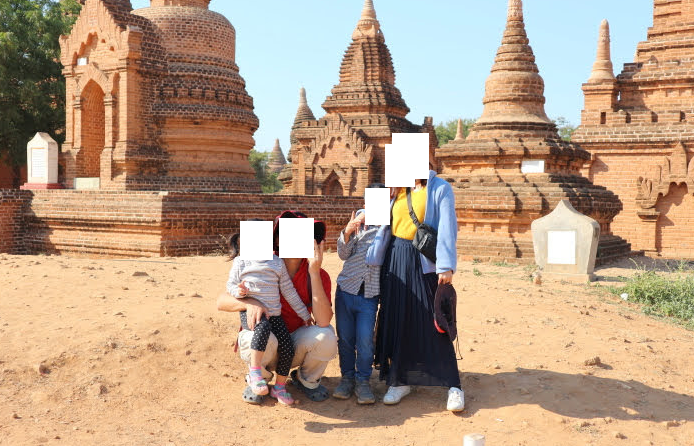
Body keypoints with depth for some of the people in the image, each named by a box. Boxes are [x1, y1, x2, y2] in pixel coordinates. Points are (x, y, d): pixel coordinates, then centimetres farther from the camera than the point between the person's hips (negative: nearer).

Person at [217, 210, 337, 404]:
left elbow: (323, 321, -26)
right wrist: (249, 302, -36)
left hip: (296, 346, 1)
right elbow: (221, 301, -14)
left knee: (326, 336, -29)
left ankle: (307, 380, 5)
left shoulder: (318, 276, -11)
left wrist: (314, 272, -31)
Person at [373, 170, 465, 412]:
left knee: (432, 323, -5)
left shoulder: (440, 189, -3)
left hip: (424, 263, -5)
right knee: (396, 320, 6)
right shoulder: (399, 191, 14)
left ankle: (453, 386, 4)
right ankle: (399, 381, 17)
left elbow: (447, 228, -12)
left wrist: (446, 266, -20)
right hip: (396, 260, 5)